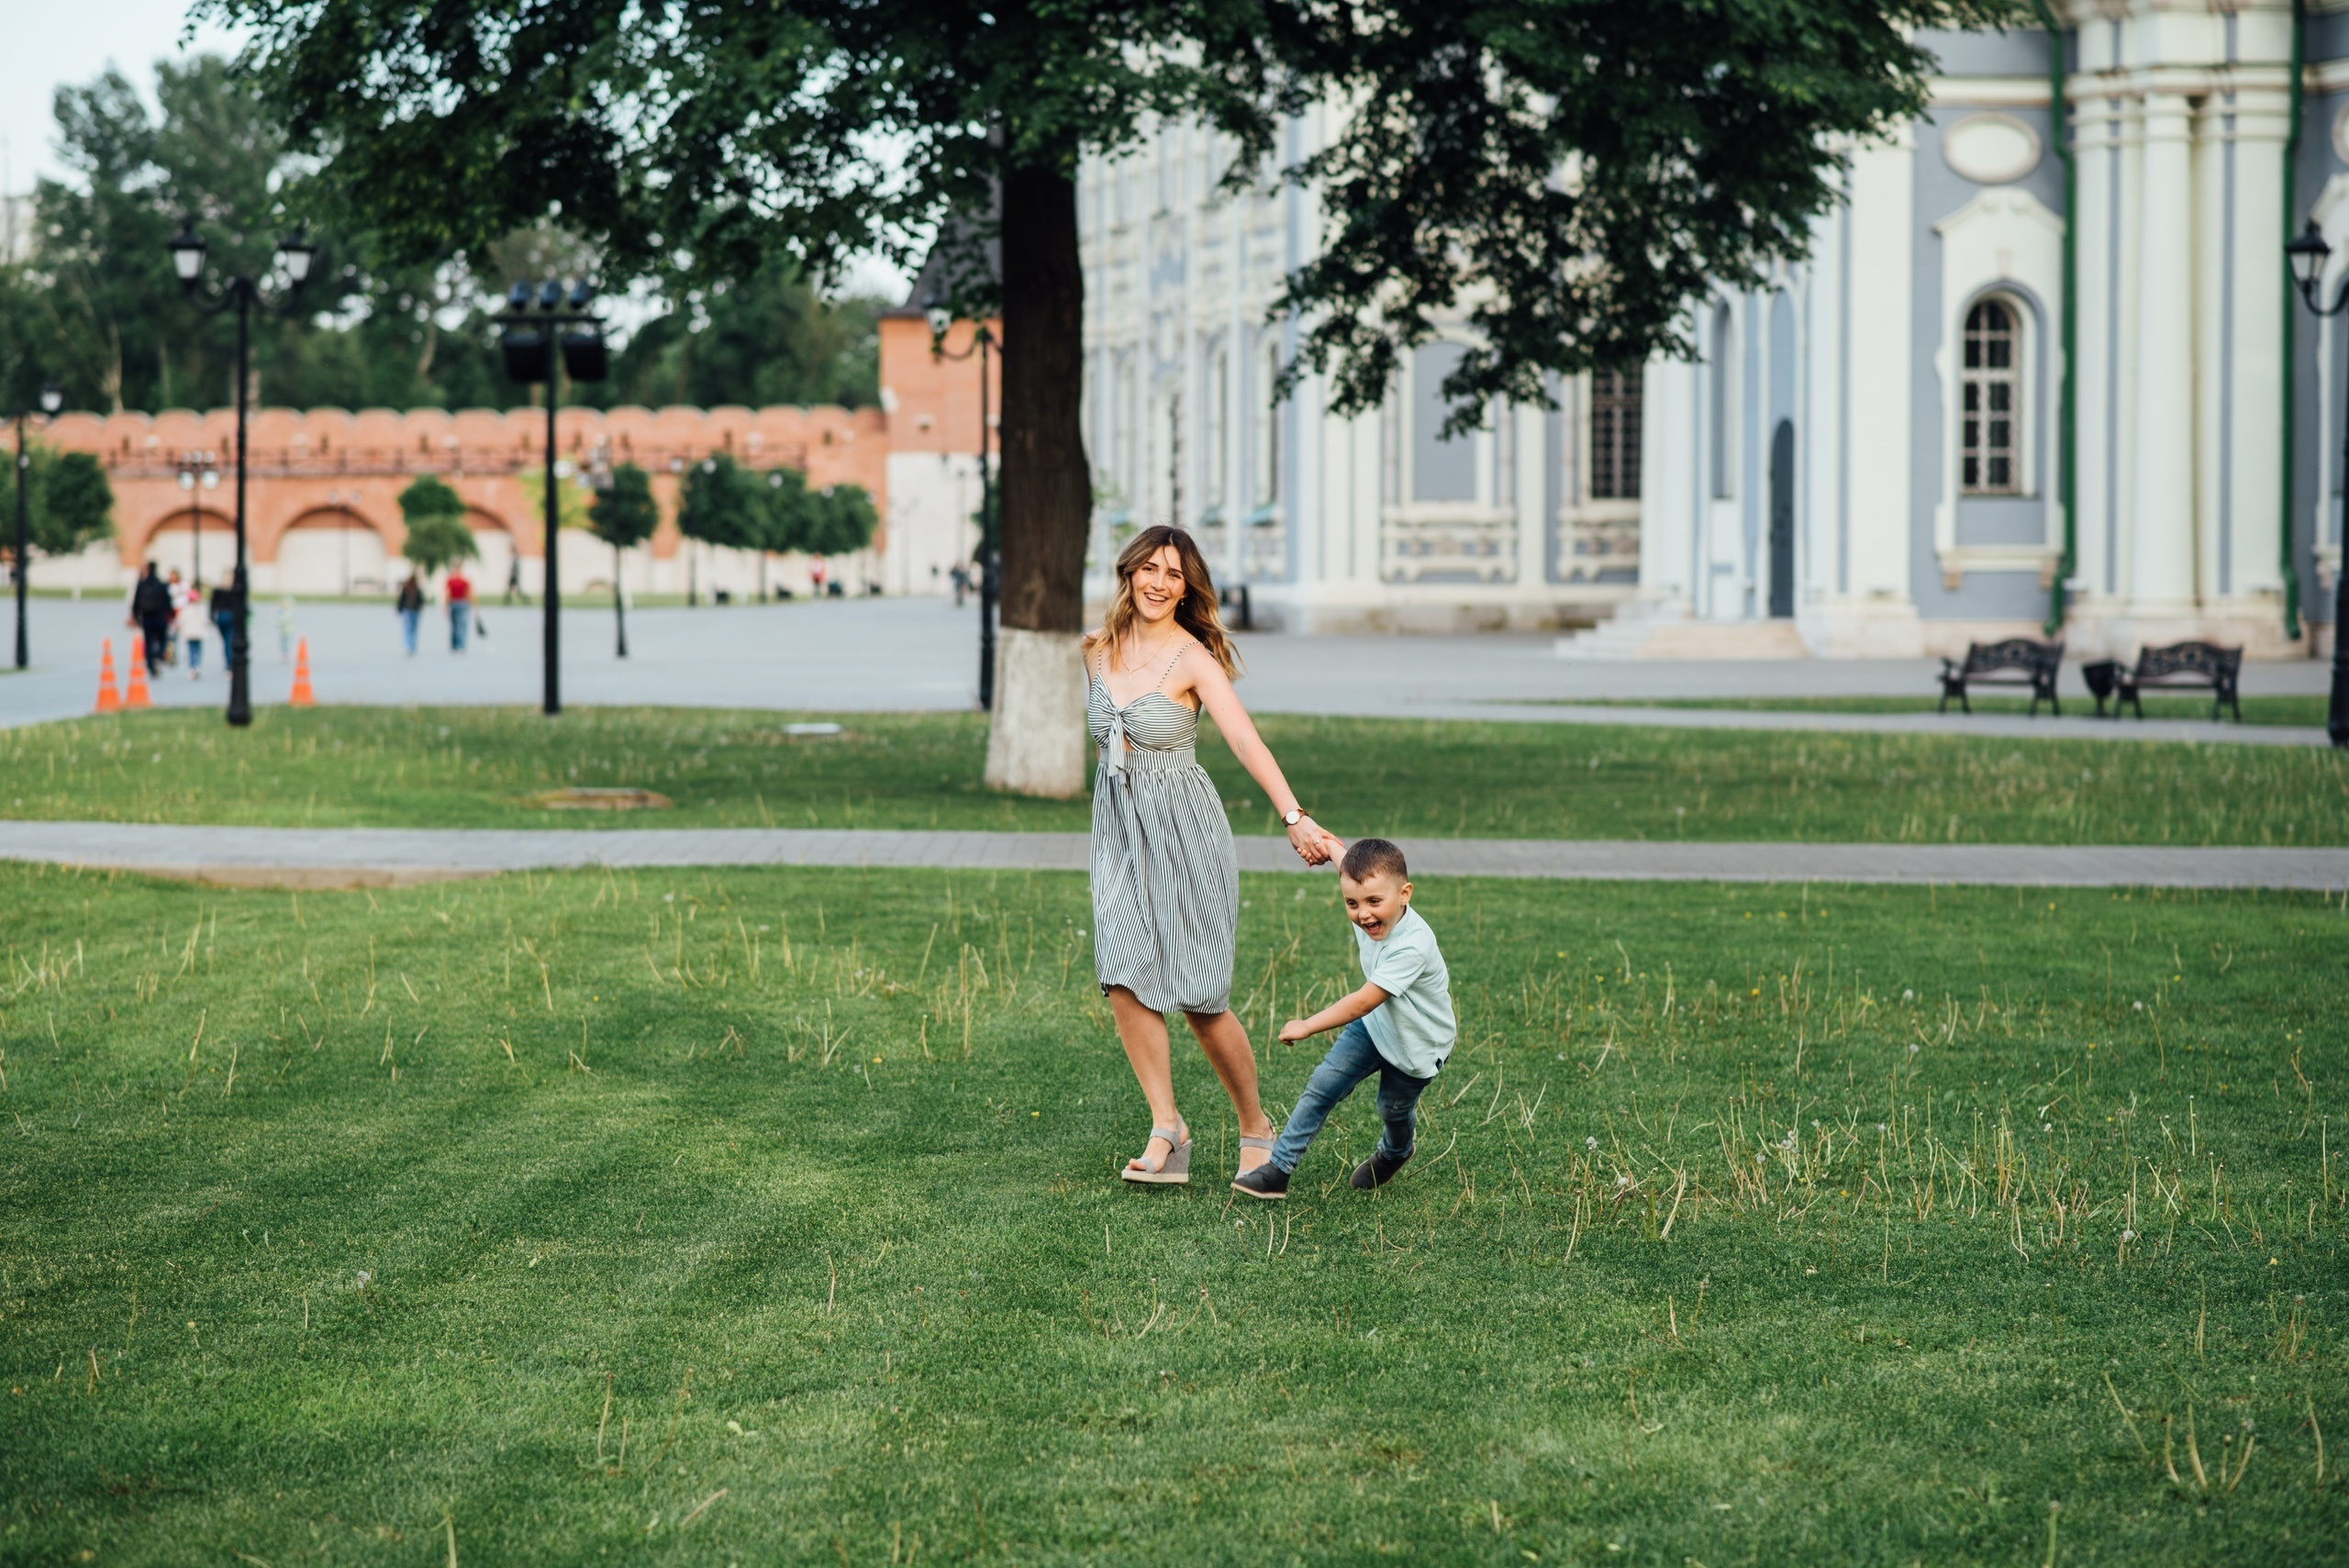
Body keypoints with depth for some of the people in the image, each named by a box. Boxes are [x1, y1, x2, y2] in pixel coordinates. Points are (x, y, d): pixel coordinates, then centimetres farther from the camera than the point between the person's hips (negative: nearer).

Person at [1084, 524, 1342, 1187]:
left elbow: (1247, 742, -23)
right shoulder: (1098, 648, 5)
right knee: (1124, 979, -10)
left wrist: (1295, 818, -35)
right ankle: (1166, 1131, -4)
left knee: (1199, 999, -3)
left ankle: (1256, 1130, 16)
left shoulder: (1193, 660, -11)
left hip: (1184, 830, -5)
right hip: (1119, 829, 5)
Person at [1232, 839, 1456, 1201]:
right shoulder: (1370, 918, -17)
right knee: (1323, 1084, -8)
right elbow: (1346, 860, 6)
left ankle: (1394, 1153, 53)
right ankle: (1278, 1170, -7)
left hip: (1417, 1046, -6)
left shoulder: (1412, 946, -40)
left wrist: (1308, 1026, -35)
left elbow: (1363, 1001, -39)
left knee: (1394, 1108, 18)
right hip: (1373, 1025, 6)